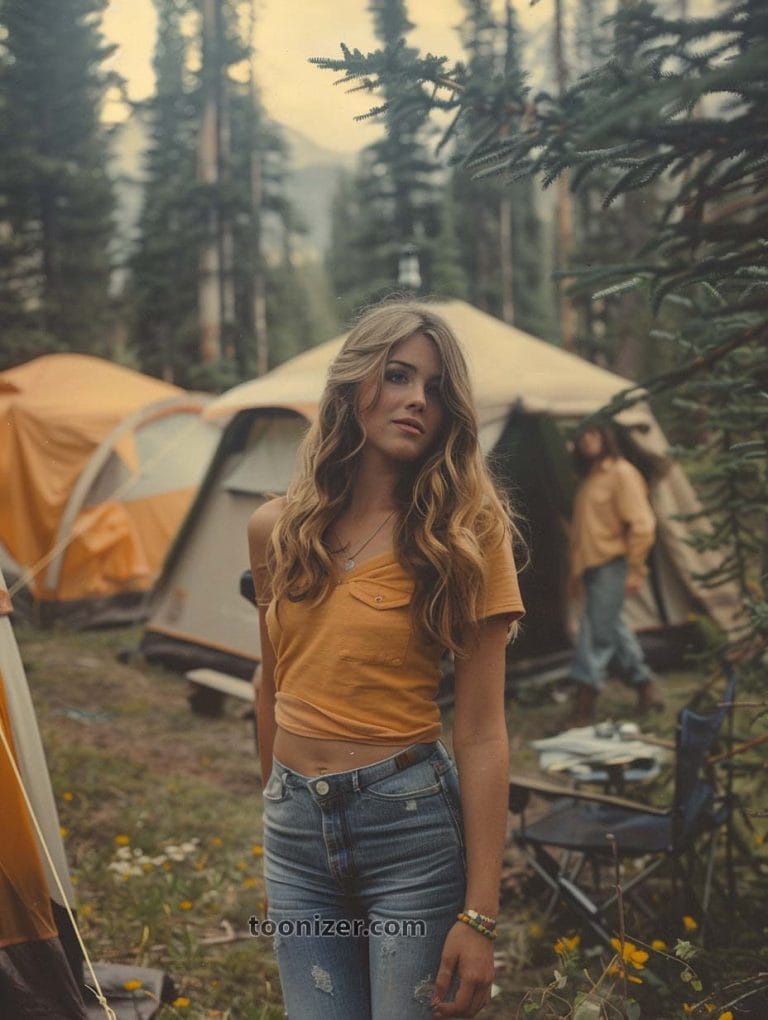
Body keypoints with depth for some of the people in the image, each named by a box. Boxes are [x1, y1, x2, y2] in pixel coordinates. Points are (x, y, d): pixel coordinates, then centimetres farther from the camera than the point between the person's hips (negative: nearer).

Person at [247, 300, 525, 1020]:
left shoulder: (465, 530, -7)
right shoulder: (276, 529, 2)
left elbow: (480, 732, -10)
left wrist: (478, 914, -12)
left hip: (411, 823, -3)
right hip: (294, 826, 3)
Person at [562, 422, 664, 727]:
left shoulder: (622, 473, -7)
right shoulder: (589, 480, 18)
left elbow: (641, 525, -13)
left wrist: (635, 569, -17)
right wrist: (575, 571, 21)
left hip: (611, 565, -9)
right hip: (591, 566, 9)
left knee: (597, 632, -11)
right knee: (612, 630, 11)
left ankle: (584, 705, -11)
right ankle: (647, 688, 22)